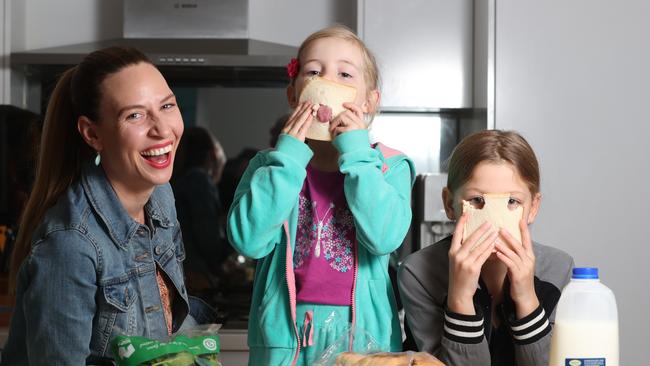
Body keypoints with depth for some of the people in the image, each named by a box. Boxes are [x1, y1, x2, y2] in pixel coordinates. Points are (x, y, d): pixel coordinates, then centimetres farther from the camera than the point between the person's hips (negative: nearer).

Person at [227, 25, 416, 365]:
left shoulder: (387, 167, -1)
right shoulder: (270, 164, 2)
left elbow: (384, 237, -18)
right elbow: (248, 240, -13)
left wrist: (356, 154, -15)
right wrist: (288, 157, -14)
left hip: (362, 334, -1)